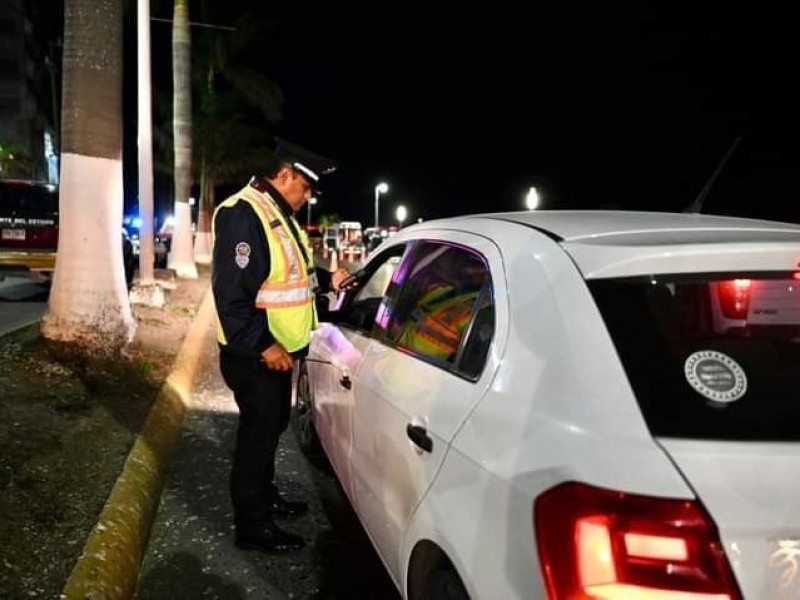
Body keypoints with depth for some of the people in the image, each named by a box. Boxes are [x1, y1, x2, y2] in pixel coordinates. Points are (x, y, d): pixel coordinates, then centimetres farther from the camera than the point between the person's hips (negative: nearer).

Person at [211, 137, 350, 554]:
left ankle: (265, 495, 41)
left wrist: (326, 280, 14)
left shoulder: (279, 215, 12)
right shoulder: (243, 215, -22)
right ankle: (251, 526, 17)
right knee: (258, 432, 1)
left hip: (278, 349, 10)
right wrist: (264, 346, -28)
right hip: (254, 356, -10)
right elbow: (232, 292, -28)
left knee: (272, 426, 22)